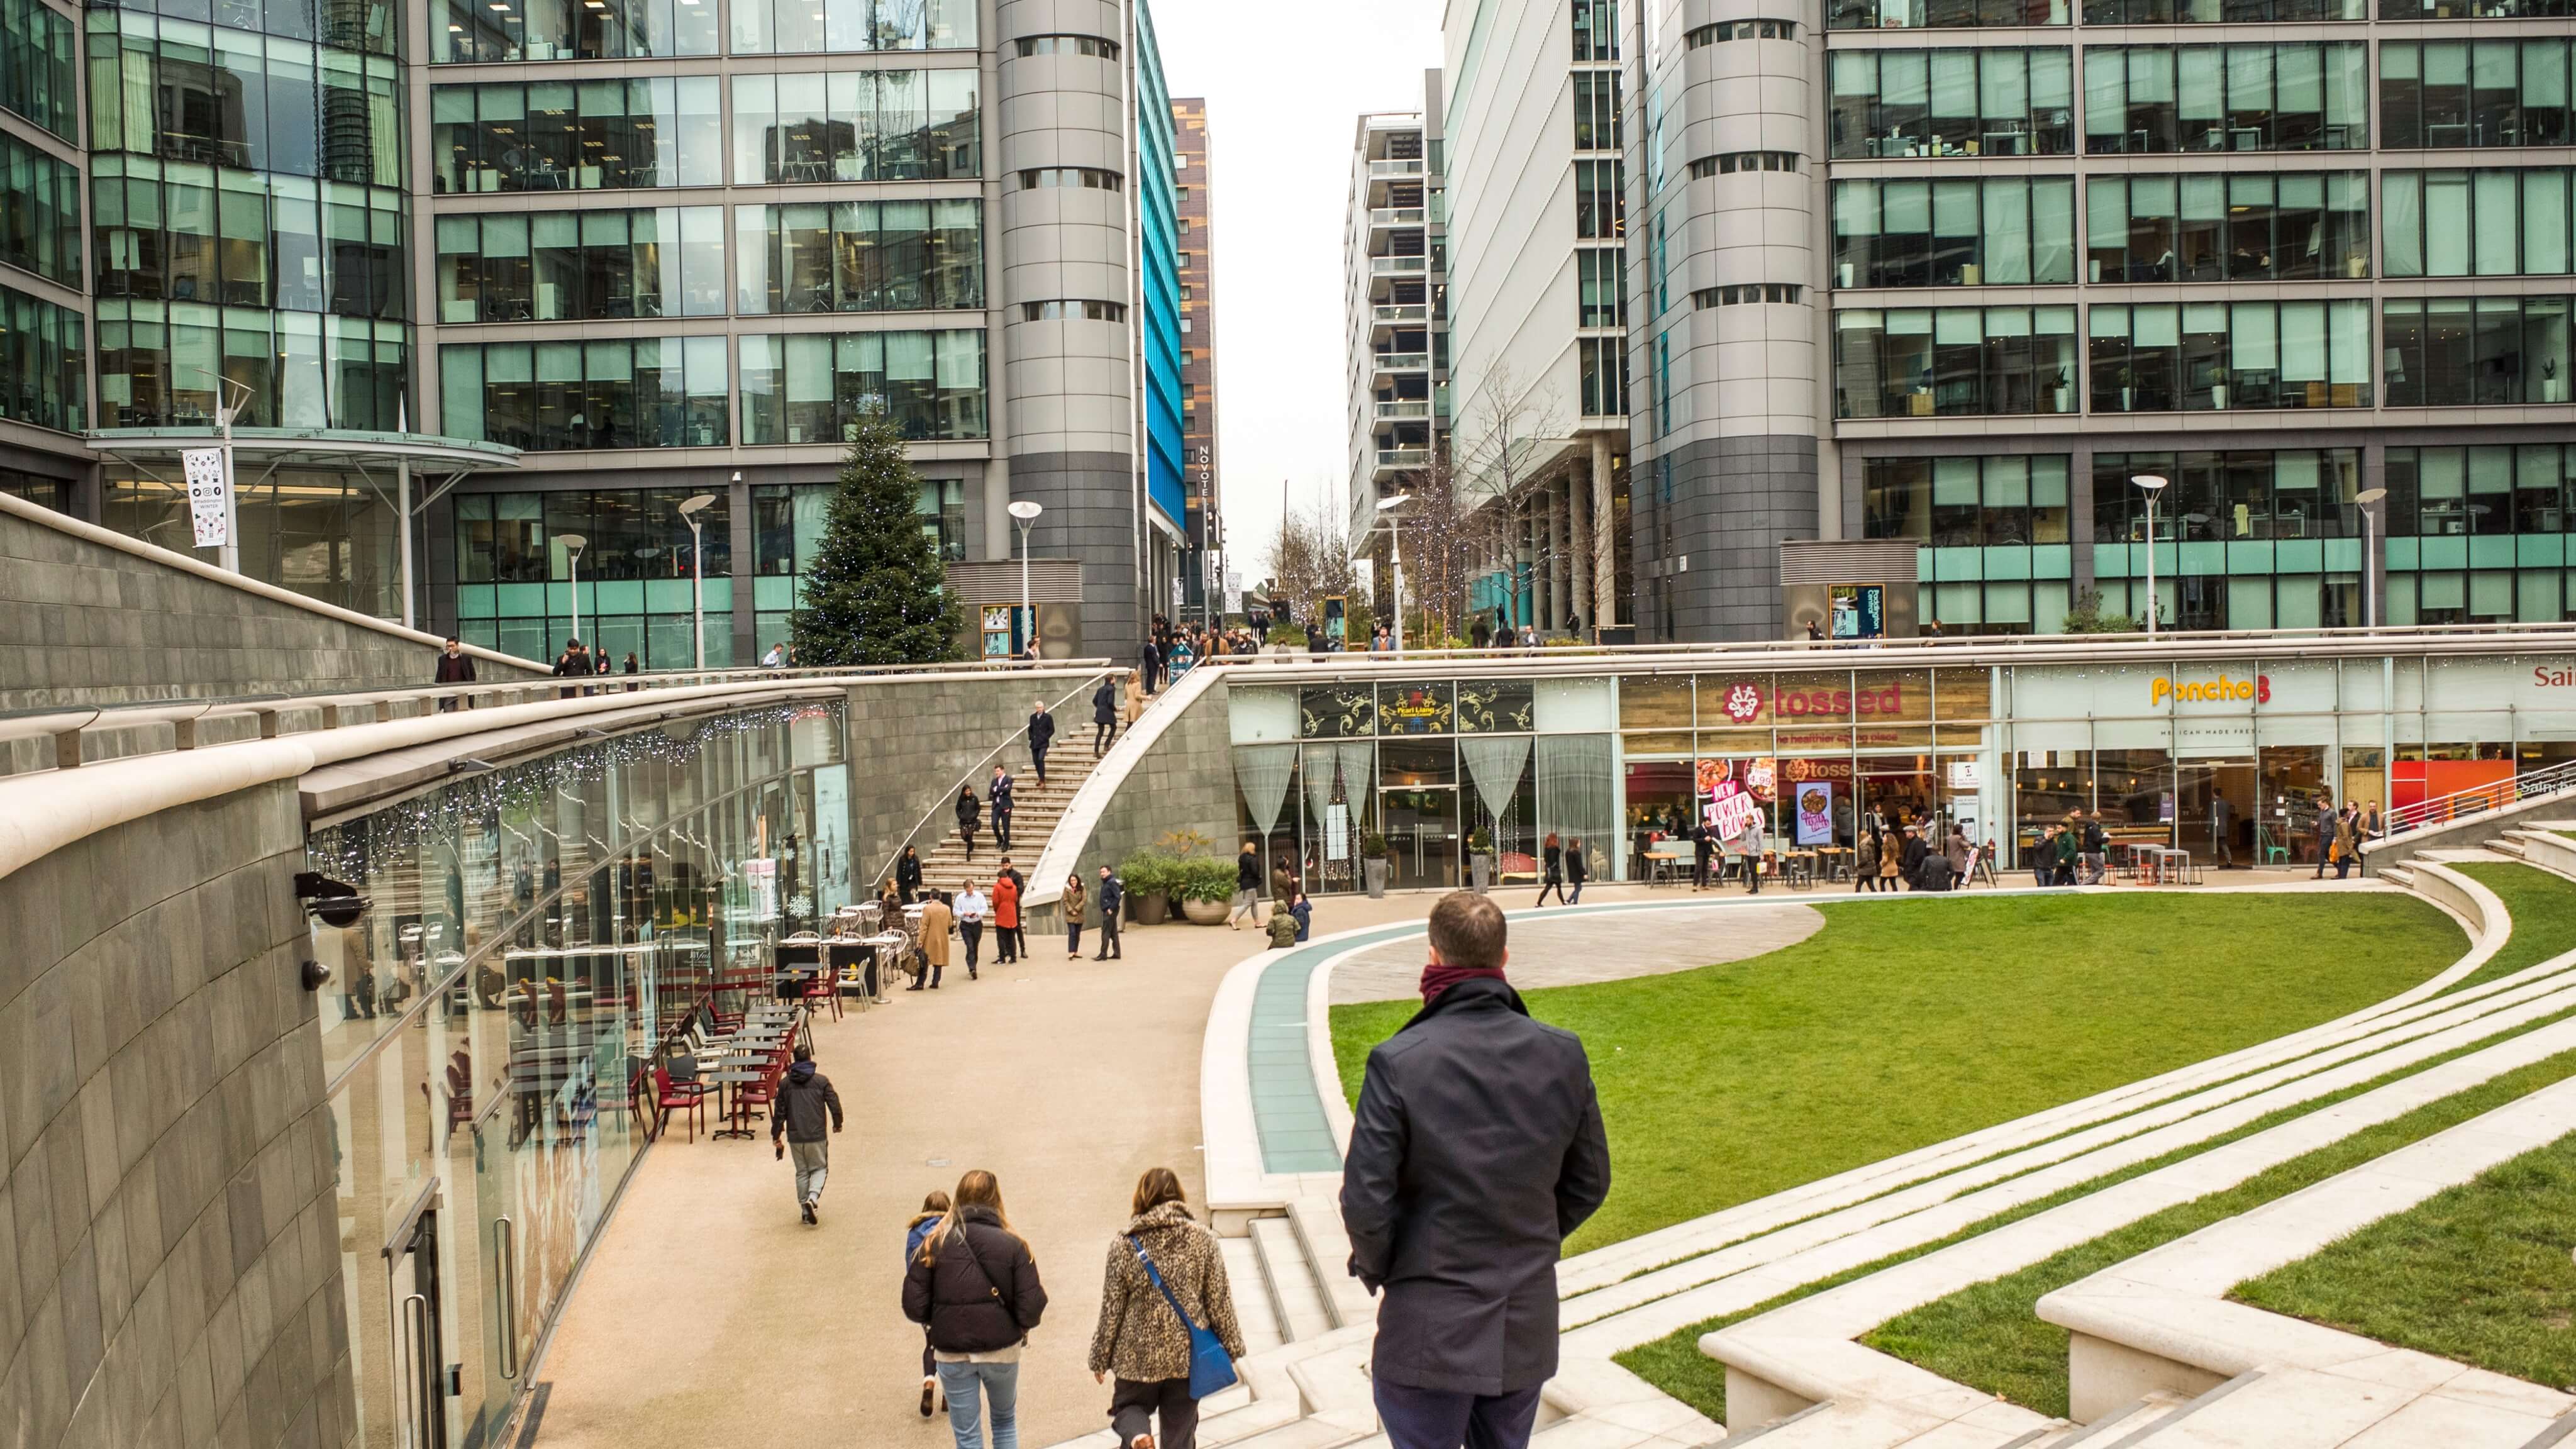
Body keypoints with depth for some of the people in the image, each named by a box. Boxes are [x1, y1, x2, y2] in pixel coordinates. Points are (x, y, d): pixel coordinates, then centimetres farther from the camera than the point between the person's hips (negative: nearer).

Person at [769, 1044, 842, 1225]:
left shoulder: (785, 1083, 1)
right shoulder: (821, 1081, -5)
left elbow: (779, 1111, 4)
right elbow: (834, 1104, -4)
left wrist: (776, 1135, 14)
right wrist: (837, 1124, 15)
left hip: (795, 1137, 2)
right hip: (817, 1136, -2)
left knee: (802, 1172, 15)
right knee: (820, 1168, 12)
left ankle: (806, 1211, 16)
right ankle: (813, 1197, -14)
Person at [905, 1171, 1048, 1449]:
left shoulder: (935, 1244, -7)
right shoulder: (1014, 1246, -9)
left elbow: (914, 1308, -9)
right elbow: (1031, 1311, -14)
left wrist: (942, 1318, 11)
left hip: (952, 1353, 0)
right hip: (1002, 1350, 0)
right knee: (1005, 1421, 25)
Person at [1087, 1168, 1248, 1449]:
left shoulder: (1125, 1244, -8)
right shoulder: (1203, 1239, -7)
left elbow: (1112, 1309, -4)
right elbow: (1219, 1302, -3)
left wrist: (1100, 1359, 8)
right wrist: (1232, 1347, 10)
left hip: (1139, 1355, -1)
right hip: (1188, 1356, 1)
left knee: (1128, 1406, 22)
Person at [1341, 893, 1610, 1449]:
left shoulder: (1398, 1061, -19)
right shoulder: (1564, 1056, -6)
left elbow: (1366, 1200, -17)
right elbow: (1589, 1184, 4)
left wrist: (1374, 1267, 3)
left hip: (1430, 1331, -4)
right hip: (1528, 1328, 4)